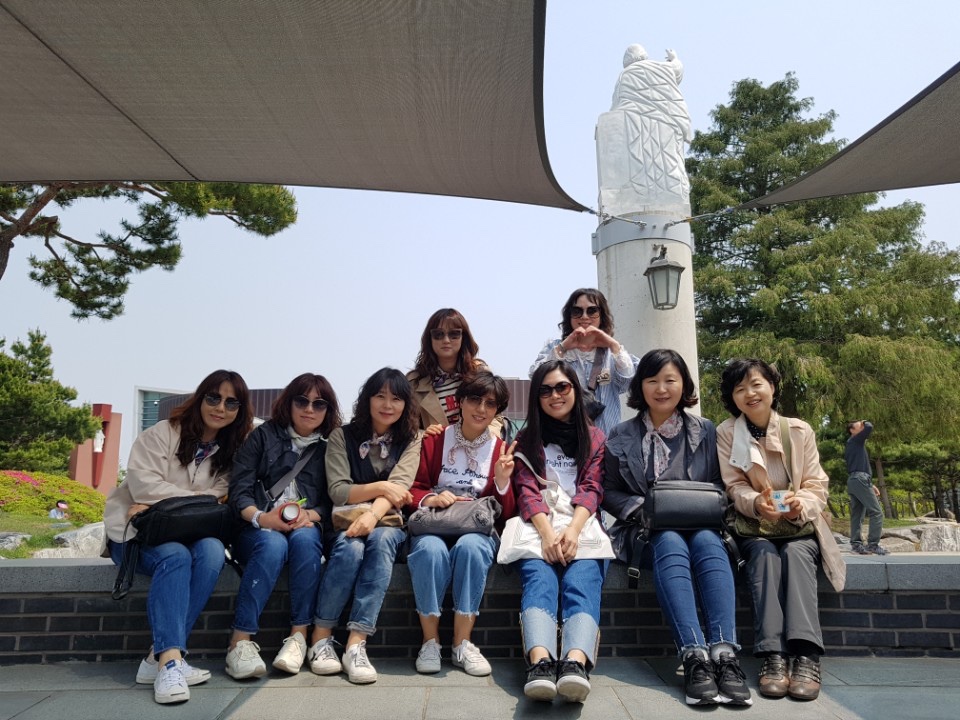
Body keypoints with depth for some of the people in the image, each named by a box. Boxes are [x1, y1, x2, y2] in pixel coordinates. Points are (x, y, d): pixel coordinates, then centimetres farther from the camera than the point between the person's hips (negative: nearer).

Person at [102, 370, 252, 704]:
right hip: (135, 533, -3)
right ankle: (170, 660, -41)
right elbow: (144, 485, -15)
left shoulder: (231, 453, 8)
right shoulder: (162, 434, -2)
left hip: (184, 533, 3)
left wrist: (162, 505, -16)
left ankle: (159, 658, -31)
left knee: (212, 550, -30)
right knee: (176, 556, -34)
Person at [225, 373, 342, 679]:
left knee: (304, 539, -33)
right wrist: (261, 518, -22)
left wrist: (309, 515, -17)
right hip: (257, 528, -1)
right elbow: (239, 490, -3)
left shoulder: (331, 447, 12)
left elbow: (331, 501, 5)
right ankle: (240, 641, -32)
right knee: (273, 545, -34)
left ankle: (299, 635, -29)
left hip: (306, 527, 1)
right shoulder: (264, 435, 7)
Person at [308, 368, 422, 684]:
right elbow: (337, 491, -5)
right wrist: (380, 487, -18)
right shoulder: (342, 436, 4)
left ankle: (357, 643, -37)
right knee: (351, 546, -33)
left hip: (388, 522, 0)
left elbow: (399, 486, -11)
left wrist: (373, 513, -30)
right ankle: (321, 637, -20)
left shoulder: (410, 439, 5)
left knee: (381, 539, -34)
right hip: (347, 520, 0)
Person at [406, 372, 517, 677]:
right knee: (430, 549, -34)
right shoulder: (435, 440, 7)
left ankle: (463, 643, -22)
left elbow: (506, 514, 6)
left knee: (470, 547, -35)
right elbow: (413, 491, 7)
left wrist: (503, 481, -13)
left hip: (478, 529, 0)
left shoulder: (502, 450, 7)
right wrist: (431, 499, -15)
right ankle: (430, 641, -18)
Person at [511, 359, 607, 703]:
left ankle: (576, 664, -55)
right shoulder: (527, 439, 19)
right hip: (538, 528, 0)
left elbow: (591, 489, 4)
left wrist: (573, 530, -17)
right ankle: (540, 663, -54)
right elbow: (527, 490, 3)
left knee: (582, 580, -33)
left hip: (583, 527, 0)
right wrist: (547, 532, -18)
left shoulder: (594, 437, 20)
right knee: (539, 577, -33)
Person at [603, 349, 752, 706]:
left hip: (700, 527, 1)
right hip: (646, 530, -1)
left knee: (707, 543, -34)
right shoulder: (621, 436, 10)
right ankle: (694, 657, -46)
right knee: (671, 544, -35)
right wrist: (643, 508, -10)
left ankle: (724, 653, -44)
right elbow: (610, 493, 9)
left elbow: (719, 486, 10)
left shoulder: (706, 431, 12)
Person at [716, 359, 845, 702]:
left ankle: (806, 654, -40)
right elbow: (735, 487, -7)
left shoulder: (799, 430, 0)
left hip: (798, 526, 1)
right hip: (753, 528, 0)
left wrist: (801, 505, -26)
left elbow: (817, 487, -2)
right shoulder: (726, 433, -2)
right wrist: (756, 503, -30)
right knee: (764, 552, -31)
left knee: (795, 553, -31)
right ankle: (773, 655, -39)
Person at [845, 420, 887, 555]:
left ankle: (856, 544, 2)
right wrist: (865, 422, 7)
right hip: (859, 479, -10)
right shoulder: (855, 440, -2)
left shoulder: (853, 445, 25)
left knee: (857, 514, 6)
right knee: (876, 512, -10)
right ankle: (873, 544, -15)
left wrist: (871, 484, 21)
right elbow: (869, 427, -17)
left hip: (852, 481, 10)